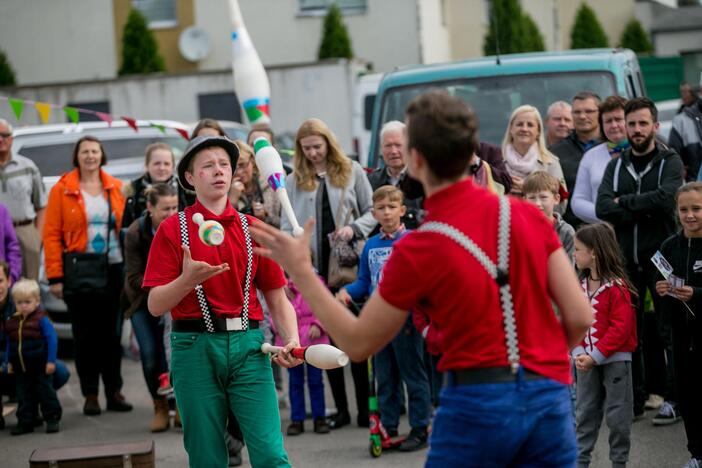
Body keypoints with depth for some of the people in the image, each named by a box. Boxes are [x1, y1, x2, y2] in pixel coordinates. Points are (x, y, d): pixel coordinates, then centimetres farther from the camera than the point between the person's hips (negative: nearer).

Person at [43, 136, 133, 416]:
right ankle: (90, 395, 9)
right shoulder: (62, 190, -1)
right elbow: (52, 235, -4)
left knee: (112, 334, 7)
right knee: (85, 336, 2)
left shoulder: (116, 189, 7)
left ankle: (114, 392, 14)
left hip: (113, 269, 2)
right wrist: (55, 276, -11)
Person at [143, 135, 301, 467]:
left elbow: (277, 299, 12)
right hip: (195, 349, -1)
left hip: (248, 346, 1)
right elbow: (155, 306, -2)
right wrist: (189, 280, -20)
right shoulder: (173, 230, 4)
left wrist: (292, 341, -5)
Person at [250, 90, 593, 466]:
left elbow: (357, 343, 2)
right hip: (549, 405, 4)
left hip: (476, 407, -3)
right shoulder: (526, 214, 2)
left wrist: (300, 272, 6)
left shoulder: (416, 250, -9)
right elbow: (579, 317, 2)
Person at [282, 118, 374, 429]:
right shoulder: (293, 181, 9)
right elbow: (287, 227, 5)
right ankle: (341, 408, 12)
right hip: (314, 268, 2)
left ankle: (364, 407, 4)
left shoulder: (351, 172, 5)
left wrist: (354, 228, -12)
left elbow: (372, 211, 7)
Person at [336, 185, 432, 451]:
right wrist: (347, 292, -4)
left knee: (413, 376, 1)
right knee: (385, 379, 13)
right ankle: (388, 427, 22)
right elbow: (364, 282, 15)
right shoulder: (371, 246, 10)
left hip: (406, 318, -6)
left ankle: (419, 429, 9)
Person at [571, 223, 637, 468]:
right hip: (586, 361, 6)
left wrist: (596, 356, -20)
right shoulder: (580, 286, 5)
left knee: (617, 414, 3)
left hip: (615, 360, -6)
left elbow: (620, 328, -18)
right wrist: (578, 352, -10)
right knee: (585, 411, 11)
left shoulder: (617, 287, -14)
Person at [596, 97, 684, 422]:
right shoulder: (615, 166, 11)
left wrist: (624, 203, -9)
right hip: (626, 260, 4)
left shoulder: (670, 163, 0)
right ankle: (634, 399, 14)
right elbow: (603, 209, -5)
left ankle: (673, 397, 7)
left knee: (669, 331, 0)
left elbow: (665, 198, -20)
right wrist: (645, 209, -14)